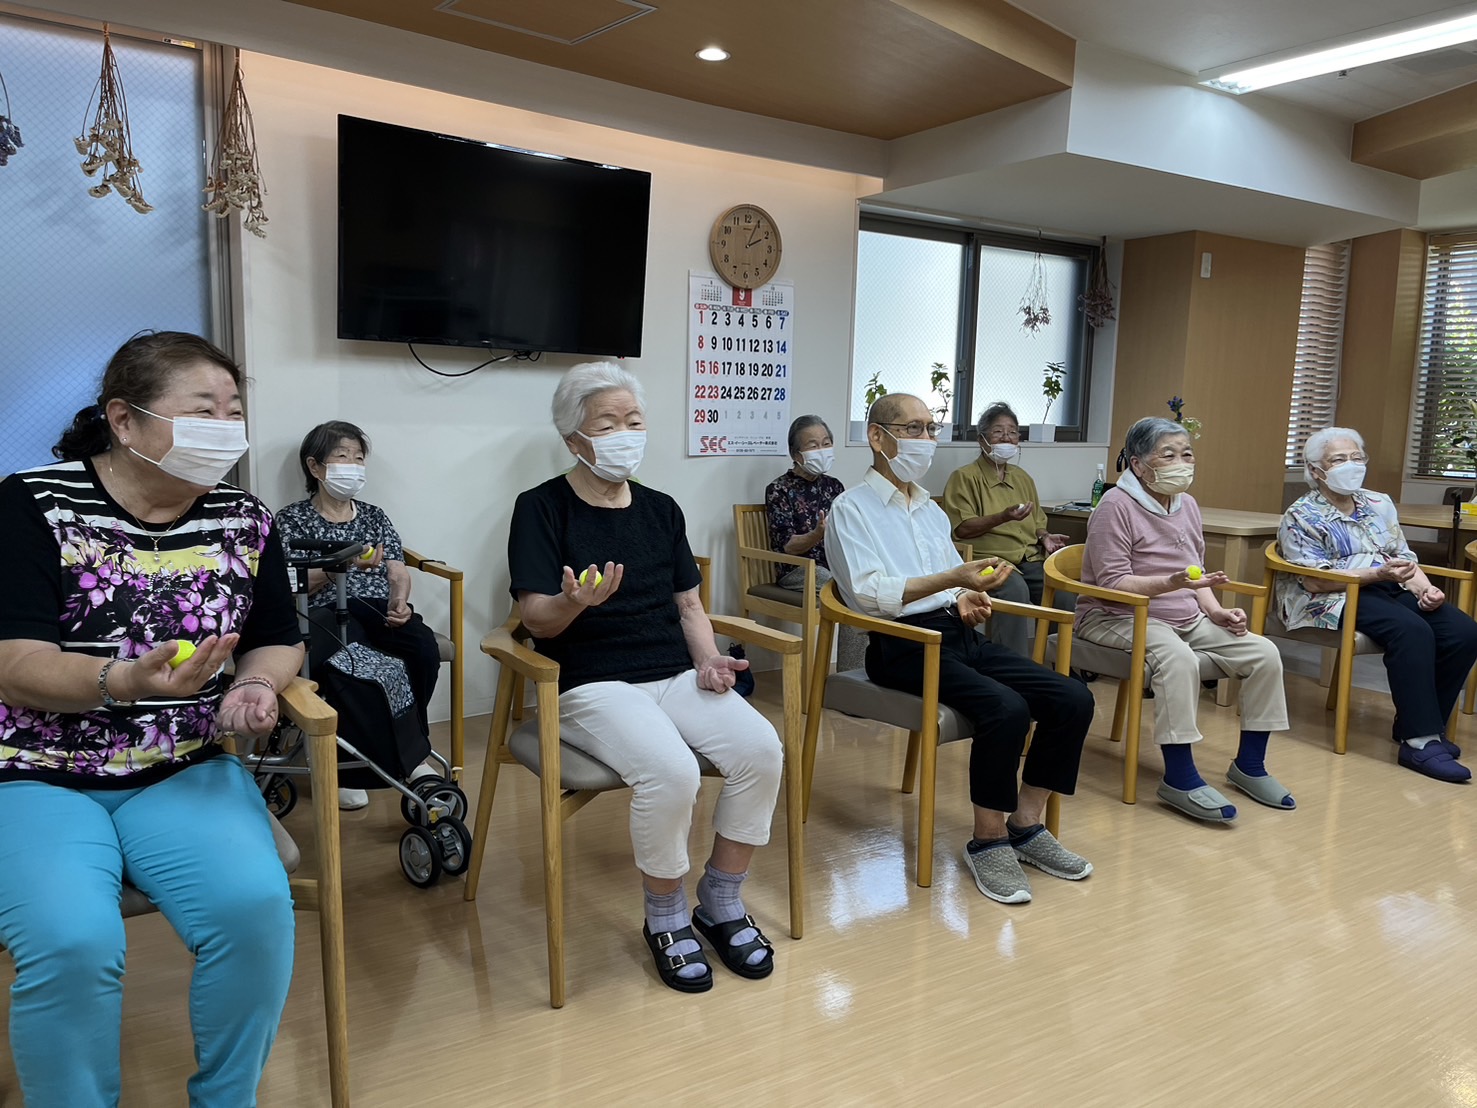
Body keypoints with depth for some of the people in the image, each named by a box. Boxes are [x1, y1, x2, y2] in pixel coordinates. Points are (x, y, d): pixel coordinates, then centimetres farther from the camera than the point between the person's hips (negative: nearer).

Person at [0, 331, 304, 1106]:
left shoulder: (244, 519, 4)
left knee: (256, 905, -23)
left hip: (185, 773, 3)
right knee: (73, 941, -28)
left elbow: (278, 641, 12)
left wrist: (253, 686, -11)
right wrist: (126, 680, -31)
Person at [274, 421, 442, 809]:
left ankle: (410, 750, -9)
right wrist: (341, 565, -17)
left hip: (378, 609, 4)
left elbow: (398, 574, 14)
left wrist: (399, 601, -10)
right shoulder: (293, 519, 12)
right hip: (325, 613, -3)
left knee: (424, 647, -30)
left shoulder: (374, 515, 24)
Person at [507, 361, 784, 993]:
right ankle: (665, 918, -3)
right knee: (672, 771, -31)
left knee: (761, 749, -20)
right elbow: (536, 618, -8)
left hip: (676, 676, 5)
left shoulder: (661, 509, 15)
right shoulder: (542, 508, 0)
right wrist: (575, 602, -30)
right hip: (592, 686, -5)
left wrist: (708, 661, -1)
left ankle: (720, 900, 2)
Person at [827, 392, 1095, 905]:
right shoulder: (852, 508, -1)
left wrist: (968, 598, -1)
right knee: (1006, 708, -30)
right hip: (904, 646, -8)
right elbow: (867, 592, -14)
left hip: (959, 634, 8)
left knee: (1073, 699, -9)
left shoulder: (930, 509, 24)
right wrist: (952, 579, -23)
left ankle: (1025, 824, 5)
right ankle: (988, 841, -11)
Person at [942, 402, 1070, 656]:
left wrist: (1045, 537, 7)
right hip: (990, 559, -6)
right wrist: (1003, 517, -17)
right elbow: (961, 528, -6)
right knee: (1014, 588, -37)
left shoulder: (1023, 478, 26)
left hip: (1031, 559, 6)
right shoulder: (964, 477, 4)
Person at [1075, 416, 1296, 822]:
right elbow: (1112, 583, -18)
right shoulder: (1117, 506, -13)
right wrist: (1172, 583, -30)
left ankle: (1249, 765, 6)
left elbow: (1195, 574, 21)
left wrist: (1216, 611, 3)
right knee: (1177, 658, -37)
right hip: (1118, 618, -8)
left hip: (1187, 620, 8)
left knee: (1263, 654, -8)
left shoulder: (1187, 505, 13)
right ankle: (1180, 778, -30)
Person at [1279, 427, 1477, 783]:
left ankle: (1420, 725, -2)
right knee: (1412, 630, -32)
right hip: (1334, 600, -7)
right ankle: (1419, 742, -29)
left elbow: (1404, 556, 13)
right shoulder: (1302, 515, -4)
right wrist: (1378, 573, -20)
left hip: (1391, 589, 7)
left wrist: (1425, 587, -8)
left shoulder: (1379, 504, 17)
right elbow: (1314, 580, -13)